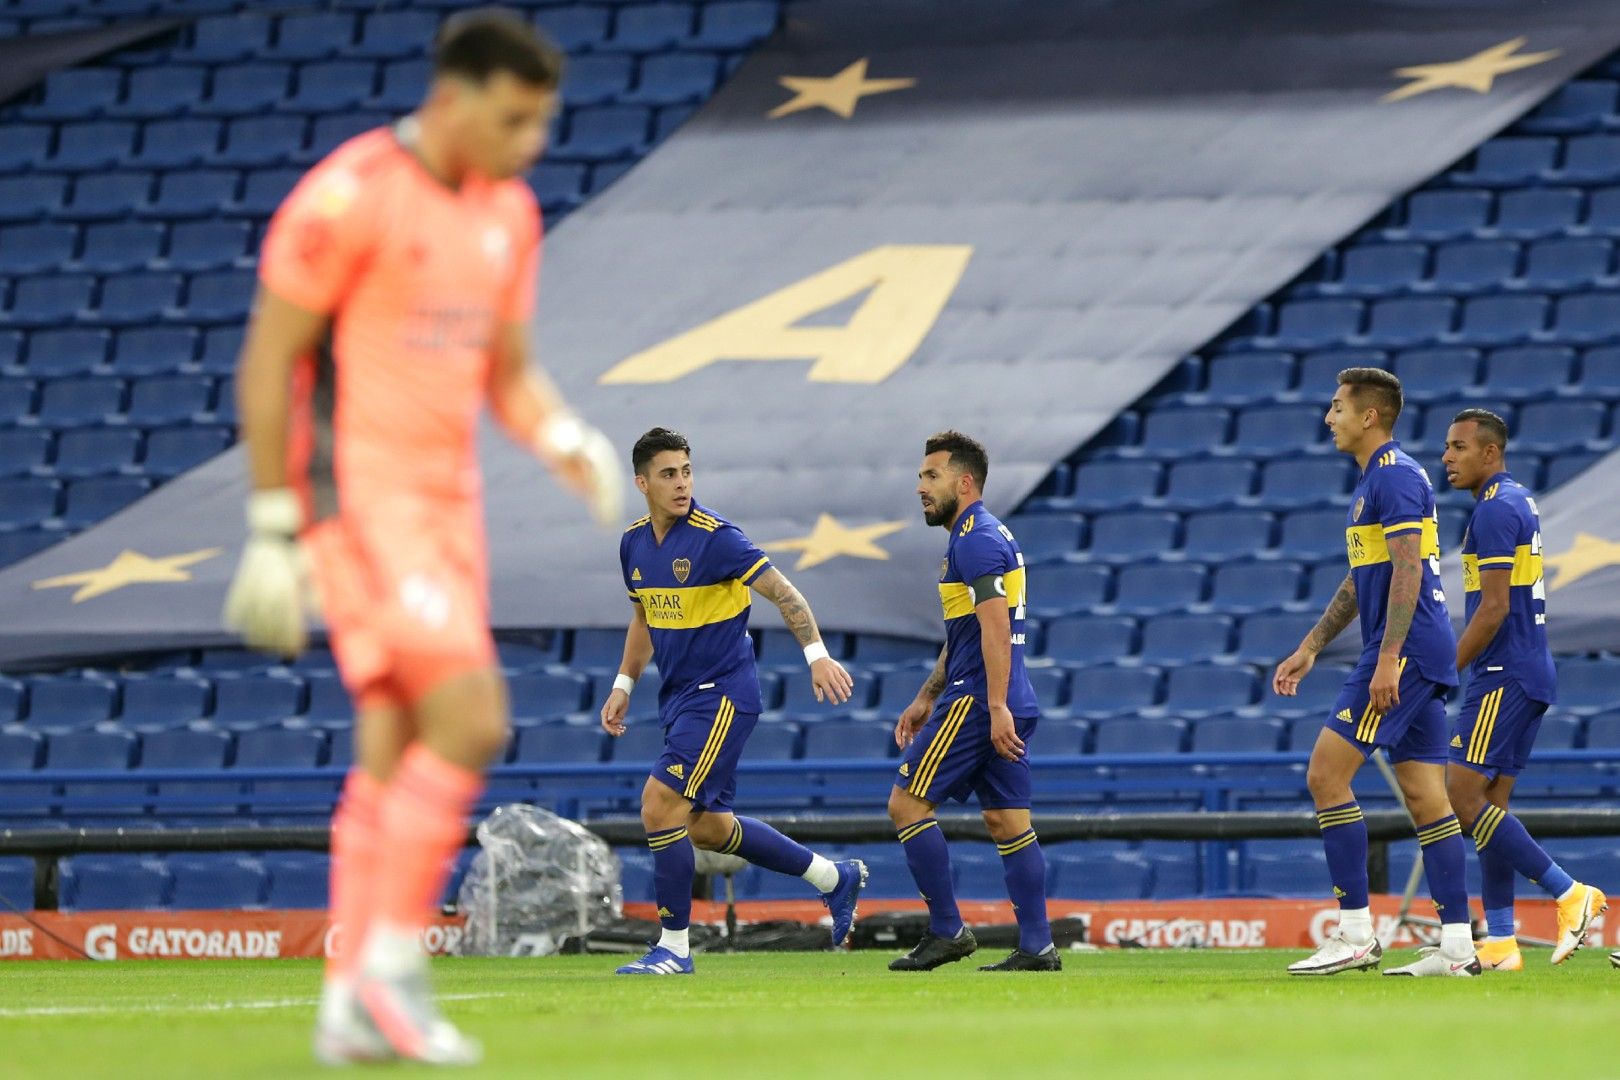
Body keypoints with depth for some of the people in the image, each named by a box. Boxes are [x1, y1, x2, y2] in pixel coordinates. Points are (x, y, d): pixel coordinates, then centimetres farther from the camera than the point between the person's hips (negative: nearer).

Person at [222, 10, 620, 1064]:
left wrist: (572, 443, -3)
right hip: (359, 495, -8)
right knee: (469, 720, -17)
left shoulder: (508, 214, 11)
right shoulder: (349, 198, -14)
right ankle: (389, 965, -8)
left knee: (395, 756, 7)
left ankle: (352, 1009, 11)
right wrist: (272, 534, -13)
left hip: (446, 502, 8)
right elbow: (267, 364, -12)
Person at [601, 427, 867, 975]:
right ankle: (835, 877, 30)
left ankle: (674, 946, -6)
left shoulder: (715, 536, -16)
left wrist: (817, 654, -25)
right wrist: (623, 686, 17)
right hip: (679, 698, 8)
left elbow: (784, 594, -15)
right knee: (705, 825, 13)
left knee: (660, 804, -17)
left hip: (722, 695, -8)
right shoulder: (633, 543, 6)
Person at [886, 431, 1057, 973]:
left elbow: (995, 628, -21)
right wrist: (926, 698, 27)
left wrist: (996, 708, -26)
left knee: (907, 803, -5)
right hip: (1008, 708, 10)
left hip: (977, 703, -10)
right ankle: (1037, 945, 3)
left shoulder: (976, 539, -13)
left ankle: (947, 931, -5)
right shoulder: (983, 536, 20)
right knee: (1007, 822, 7)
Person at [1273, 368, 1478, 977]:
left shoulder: (1394, 476, -11)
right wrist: (1310, 648, 27)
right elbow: (1361, 581, 28)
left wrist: (1388, 659, -25)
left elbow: (1407, 570, -20)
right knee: (1424, 796, 7)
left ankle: (1355, 933, -10)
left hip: (1405, 652, -10)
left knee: (1326, 774, -10)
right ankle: (1457, 945, 4)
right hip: (1421, 657, 10)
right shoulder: (1374, 480, 20)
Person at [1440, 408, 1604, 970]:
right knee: (1490, 803, 8)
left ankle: (1570, 894, -12)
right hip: (1528, 674, 10)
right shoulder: (1519, 502, 18)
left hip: (1503, 675, -10)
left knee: (1464, 799, -11)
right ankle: (1500, 943, 6)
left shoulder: (1495, 508, -13)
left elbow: (1494, 608, -19)